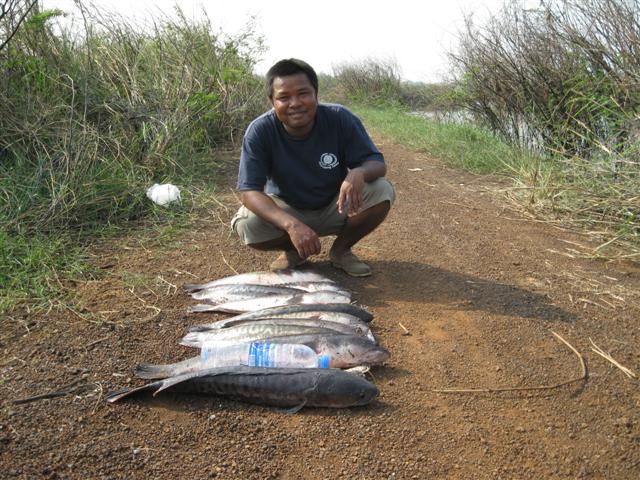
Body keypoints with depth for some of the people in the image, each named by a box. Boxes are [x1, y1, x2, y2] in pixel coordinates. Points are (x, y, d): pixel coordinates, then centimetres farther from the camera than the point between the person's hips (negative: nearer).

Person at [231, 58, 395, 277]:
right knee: (246, 225, -30)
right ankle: (293, 250, 4)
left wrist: (359, 173, -42)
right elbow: (249, 191, -27)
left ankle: (341, 250, 2)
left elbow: (377, 163, -15)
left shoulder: (340, 119, -20)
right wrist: (291, 224, -45)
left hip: (334, 208, 1)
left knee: (382, 191, -25)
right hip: (284, 210, -1)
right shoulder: (259, 131, -23)